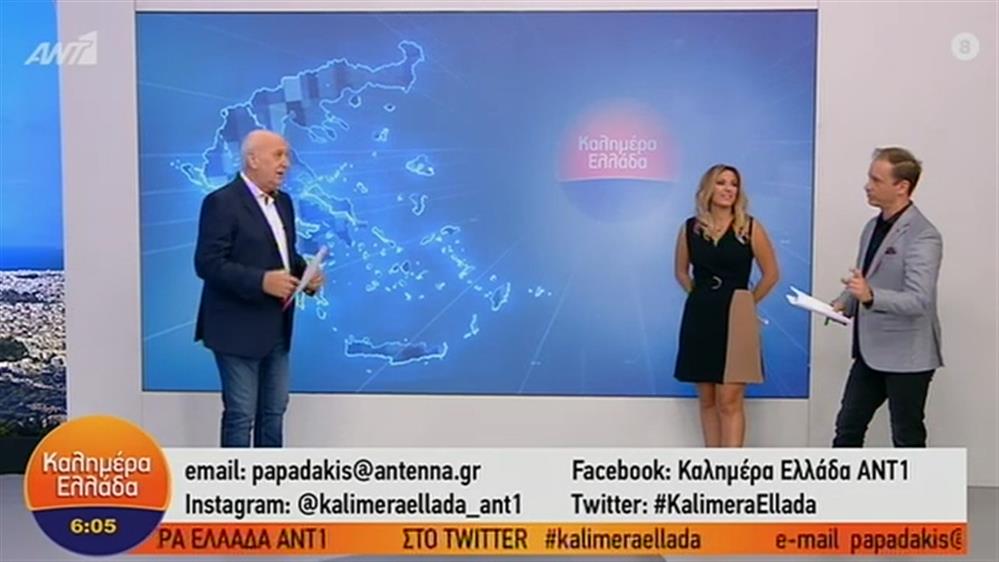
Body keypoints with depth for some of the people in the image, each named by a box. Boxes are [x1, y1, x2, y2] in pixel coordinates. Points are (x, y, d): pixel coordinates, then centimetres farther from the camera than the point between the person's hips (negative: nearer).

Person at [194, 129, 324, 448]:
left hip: (276, 329, 8)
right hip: (238, 329, -8)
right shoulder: (222, 202, -13)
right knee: (240, 415, 1)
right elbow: (208, 264, -19)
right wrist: (261, 281, -26)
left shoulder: (283, 202, 12)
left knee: (274, 411, 15)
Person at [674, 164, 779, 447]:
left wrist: (746, 303, 3)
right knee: (707, 400, 9)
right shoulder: (690, 228, 4)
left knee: (729, 401, -6)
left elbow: (771, 274, 2)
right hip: (699, 318, 3)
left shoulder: (750, 228, -3)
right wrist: (702, 297, 10)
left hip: (735, 319, -3)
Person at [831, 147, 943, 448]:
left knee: (907, 438, 8)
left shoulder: (923, 236, -18)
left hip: (906, 356, -8)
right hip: (870, 351, 8)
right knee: (847, 427, 13)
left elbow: (919, 300, -26)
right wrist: (845, 302, 0)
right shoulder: (873, 226, 9)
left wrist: (871, 296, -42)